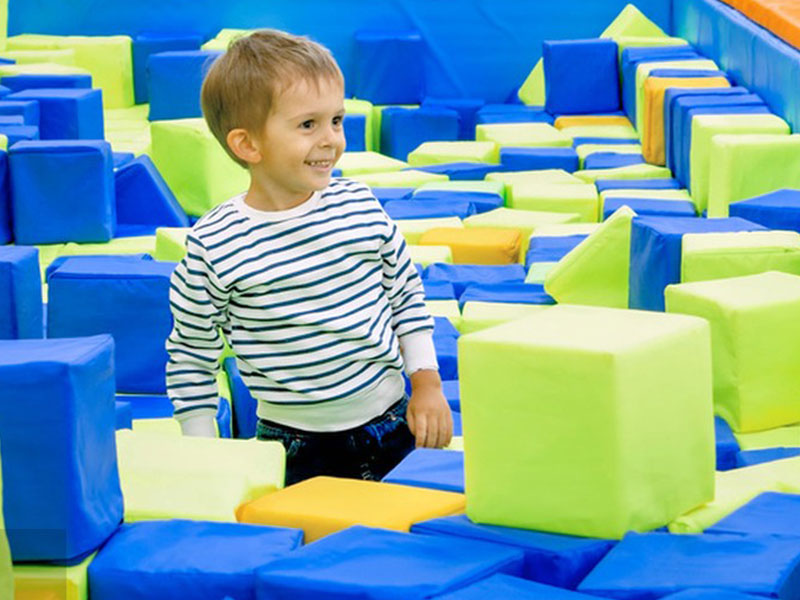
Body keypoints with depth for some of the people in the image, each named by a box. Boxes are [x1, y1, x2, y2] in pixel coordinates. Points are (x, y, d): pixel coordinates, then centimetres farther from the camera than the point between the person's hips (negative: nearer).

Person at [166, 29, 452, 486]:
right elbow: (192, 355, -2)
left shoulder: (361, 205, -3)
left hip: (393, 425, 3)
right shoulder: (213, 246, -12)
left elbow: (407, 294, 11)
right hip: (296, 448, -3)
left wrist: (427, 383, 6)